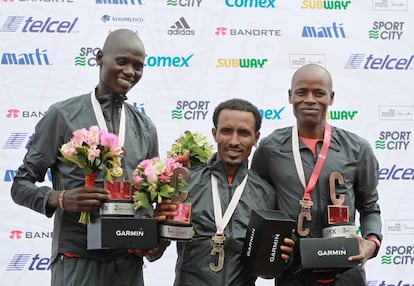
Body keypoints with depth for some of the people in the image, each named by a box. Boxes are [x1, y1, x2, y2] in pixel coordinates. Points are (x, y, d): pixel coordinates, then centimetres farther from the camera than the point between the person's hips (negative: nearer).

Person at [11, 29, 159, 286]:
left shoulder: (145, 128, 11)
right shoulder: (63, 115, -2)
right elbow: (21, 185, -2)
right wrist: (59, 199, -21)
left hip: (130, 263, 4)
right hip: (78, 261, -4)